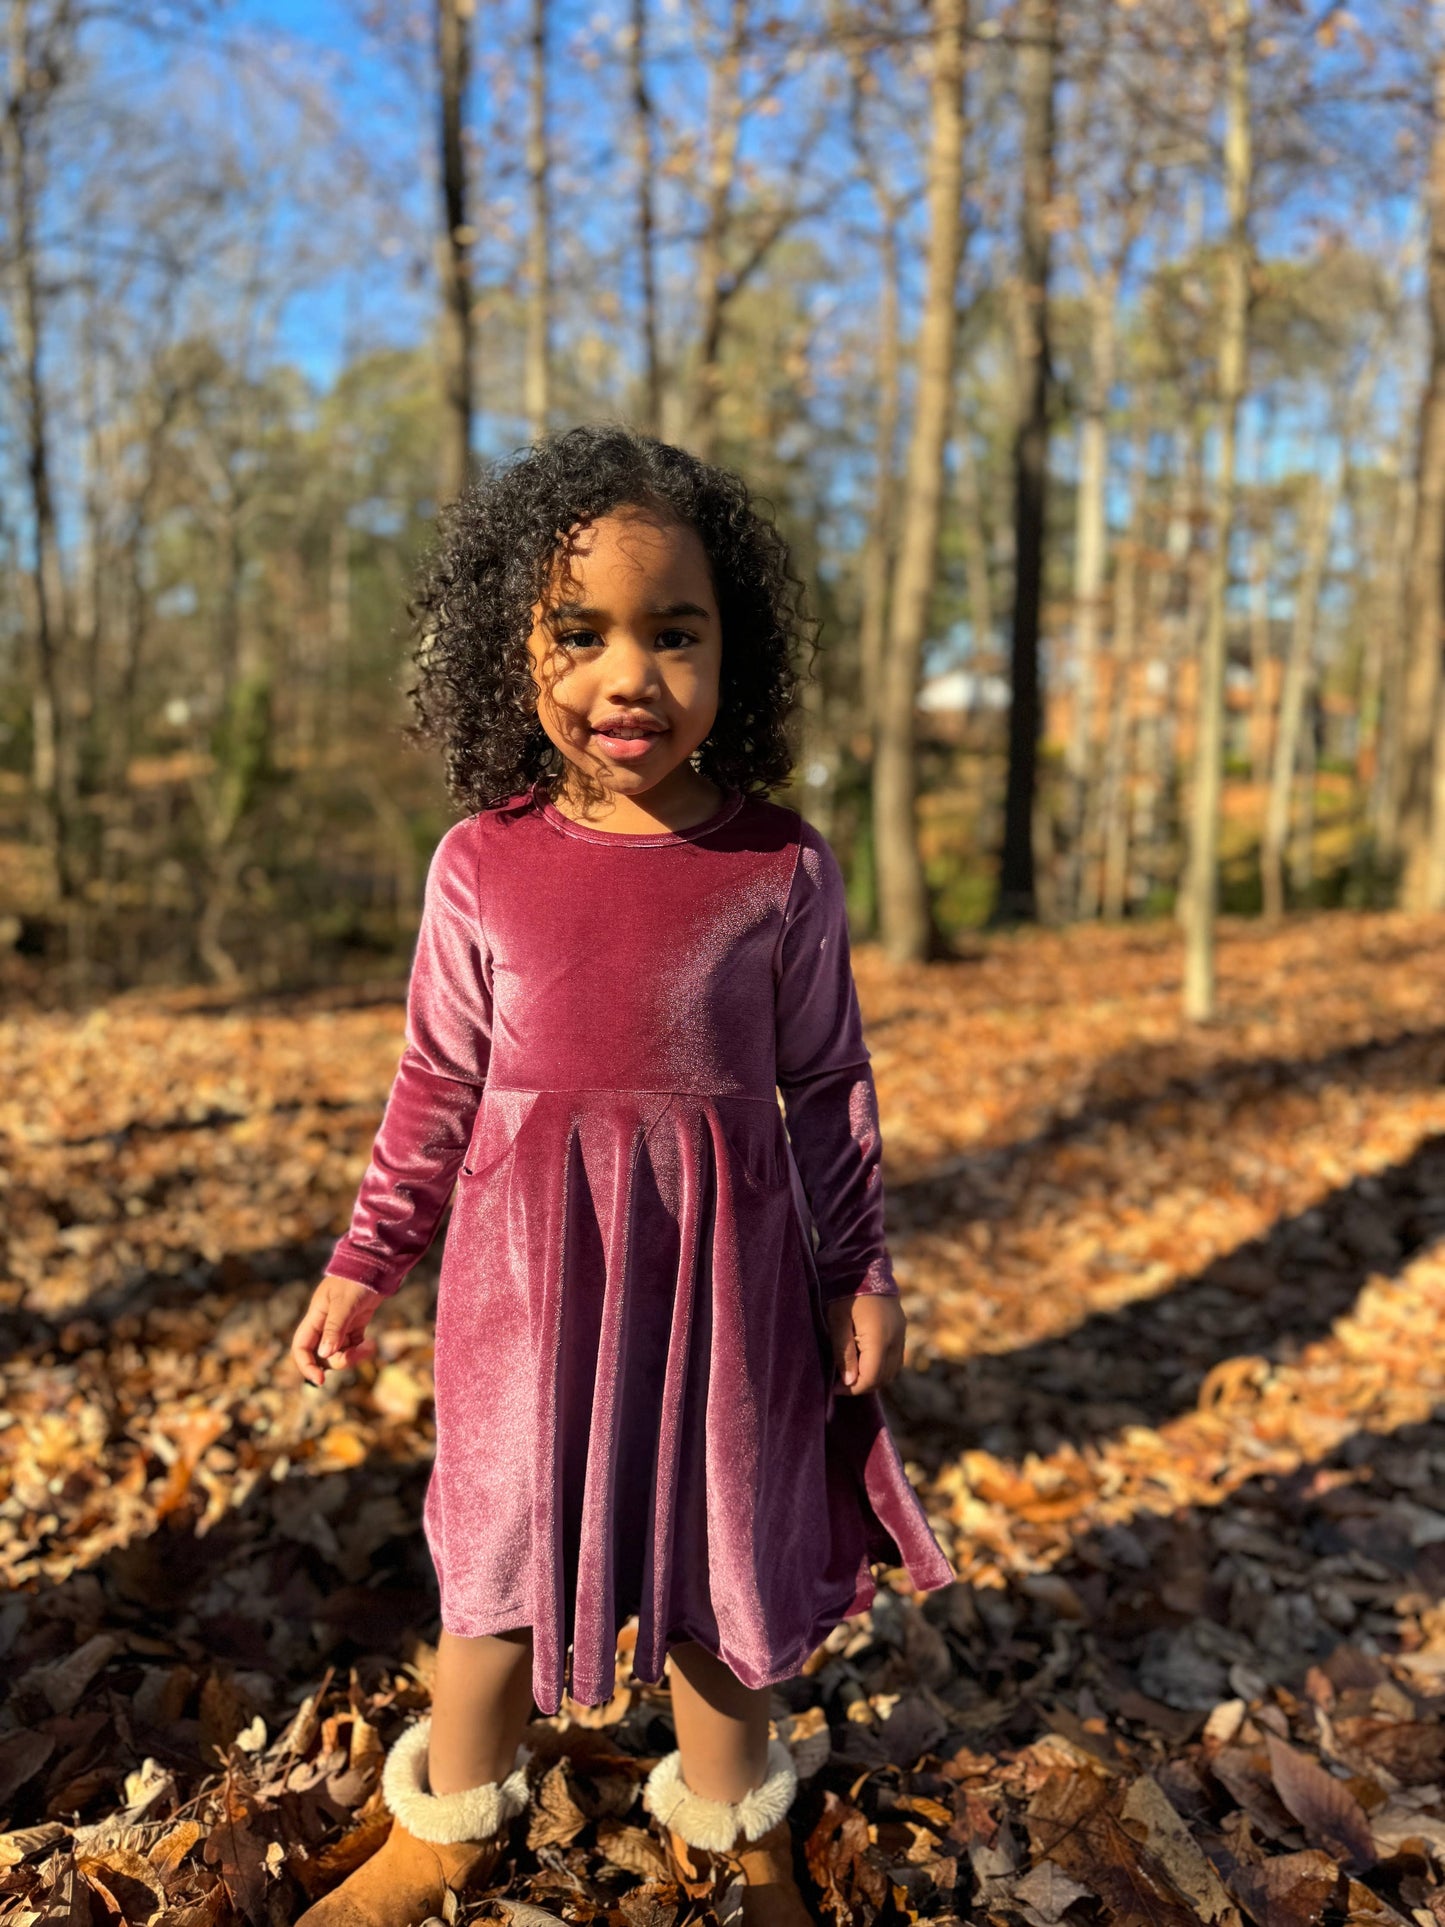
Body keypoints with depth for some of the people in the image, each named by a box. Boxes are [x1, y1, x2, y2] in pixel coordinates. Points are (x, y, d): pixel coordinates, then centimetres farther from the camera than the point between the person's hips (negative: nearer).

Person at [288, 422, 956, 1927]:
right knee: (500, 1545, 15)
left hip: (724, 1256, 0)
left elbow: (827, 1084, 1)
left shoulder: (783, 867, -7)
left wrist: (858, 1272, 3)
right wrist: (364, 1260, 6)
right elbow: (439, 1080, 5)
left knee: (720, 1539, 15)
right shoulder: (483, 863, -4)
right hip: (528, 1258, 1)